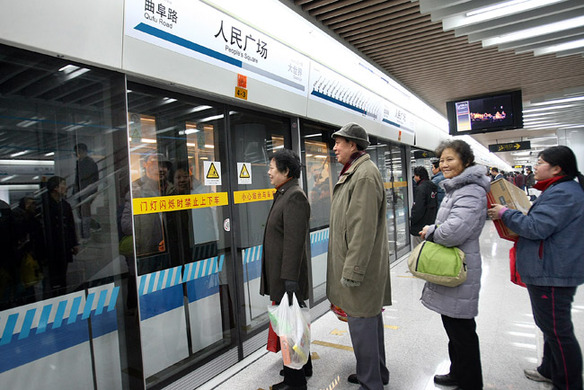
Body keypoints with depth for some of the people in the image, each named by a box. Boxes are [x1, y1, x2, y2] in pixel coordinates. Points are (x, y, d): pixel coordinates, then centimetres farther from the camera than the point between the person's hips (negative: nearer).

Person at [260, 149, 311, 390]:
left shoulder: (294, 196, -18)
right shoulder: (283, 194, 13)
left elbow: (295, 241, -24)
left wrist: (289, 278, -24)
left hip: (287, 274, -10)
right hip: (279, 273, 10)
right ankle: (303, 366, 39)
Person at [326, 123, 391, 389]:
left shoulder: (365, 174, -18)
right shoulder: (354, 172, 15)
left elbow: (363, 229, -24)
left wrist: (352, 270, -22)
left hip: (361, 265, -11)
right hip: (358, 263, 11)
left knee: (362, 321, 1)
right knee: (370, 318, 20)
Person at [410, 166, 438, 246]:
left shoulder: (421, 188, -19)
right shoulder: (433, 187, 8)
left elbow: (417, 209, -22)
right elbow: (435, 205, 14)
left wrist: (411, 221, -9)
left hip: (420, 227, -9)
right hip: (431, 223, 9)